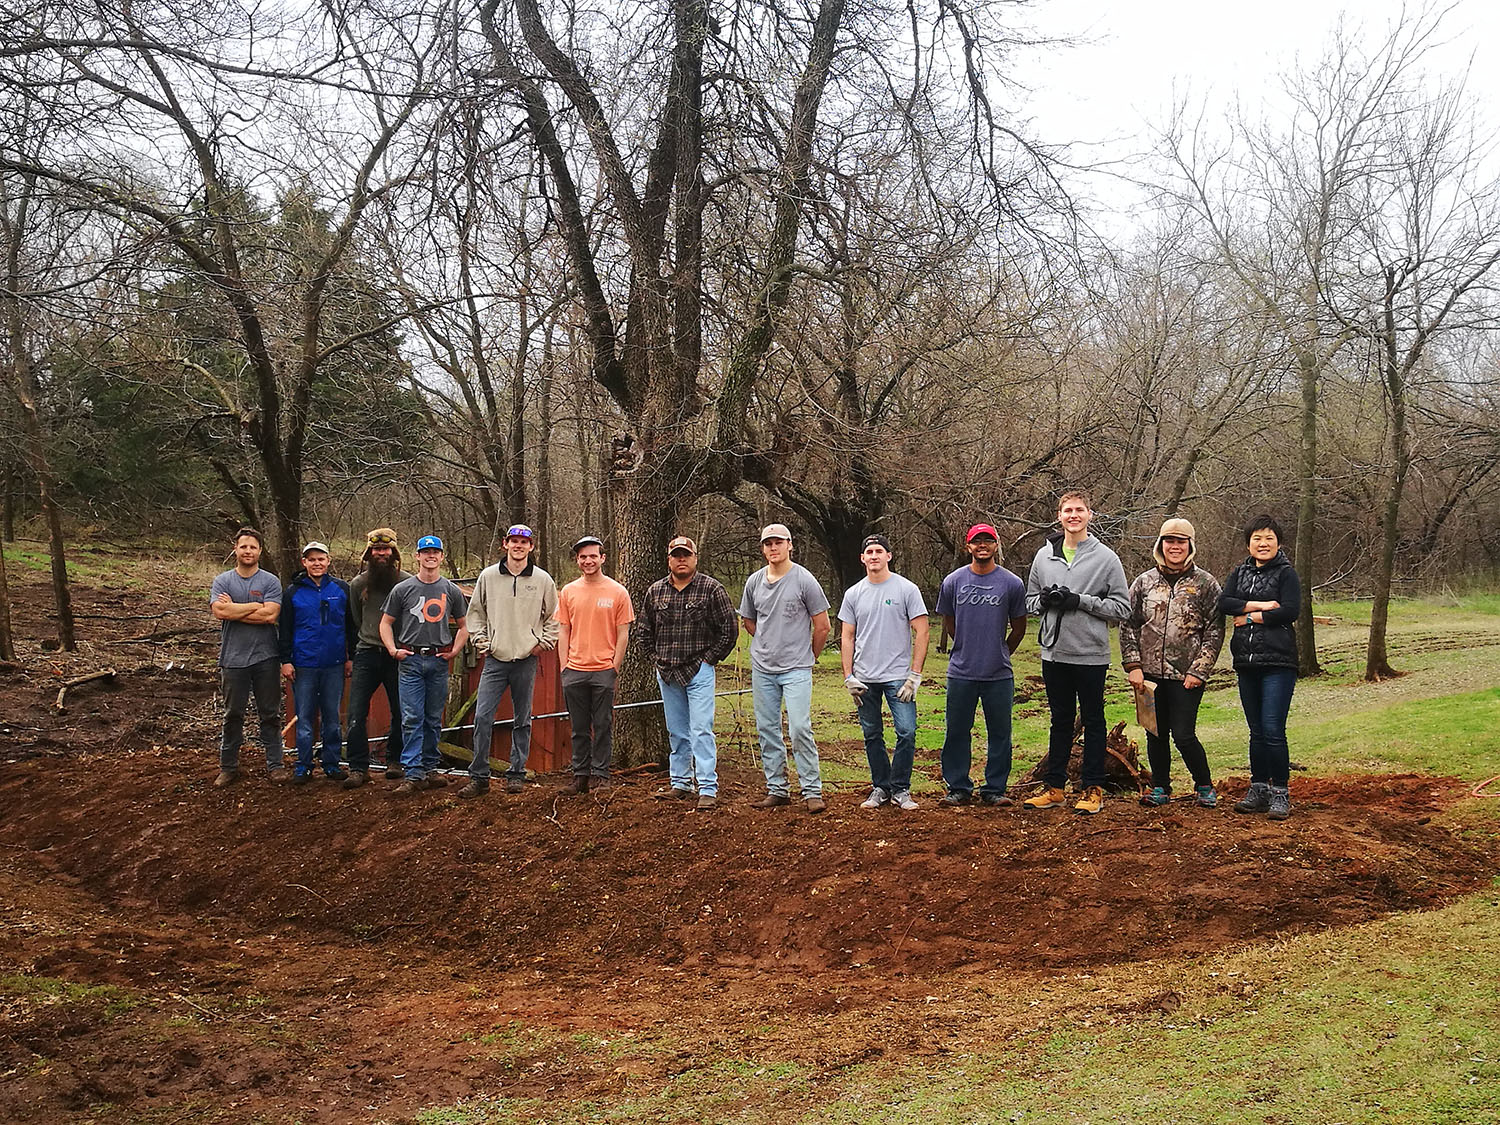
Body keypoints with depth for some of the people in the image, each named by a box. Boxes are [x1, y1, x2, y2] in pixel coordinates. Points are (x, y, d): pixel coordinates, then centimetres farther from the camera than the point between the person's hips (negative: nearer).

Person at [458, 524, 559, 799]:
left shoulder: (543, 579, 3)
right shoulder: (488, 576, 4)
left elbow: (554, 617, 12)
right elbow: (475, 612, 13)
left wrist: (543, 643, 2)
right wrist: (481, 640, 4)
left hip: (526, 660, 0)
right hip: (495, 659, 0)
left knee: (522, 721, 7)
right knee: (482, 717, -8)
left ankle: (516, 774, 18)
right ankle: (479, 777, 0)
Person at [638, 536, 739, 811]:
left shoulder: (711, 589, -4)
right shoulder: (655, 591, 8)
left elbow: (730, 629, -3)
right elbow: (645, 631, 19)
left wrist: (709, 659, -4)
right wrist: (656, 659, 10)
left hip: (699, 671, -5)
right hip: (666, 674, 5)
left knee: (701, 730, -9)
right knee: (676, 732, 13)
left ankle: (708, 789, -7)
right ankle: (680, 784, 22)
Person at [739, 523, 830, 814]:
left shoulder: (804, 580, -7)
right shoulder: (754, 582, 7)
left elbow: (822, 627, -1)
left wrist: (807, 657, 7)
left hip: (796, 669, -5)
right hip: (762, 668, 5)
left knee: (799, 729, -11)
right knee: (767, 730, 8)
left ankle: (812, 791, -4)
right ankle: (777, 789, 18)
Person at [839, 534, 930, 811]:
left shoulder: (907, 589, -2)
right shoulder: (853, 594, 8)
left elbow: (921, 633, -4)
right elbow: (847, 637, 10)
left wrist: (915, 674, -10)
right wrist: (848, 677, 1)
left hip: (898, 676, -3)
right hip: (865, 679, 3)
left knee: (907, 732, -10)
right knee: (872, 735, 10)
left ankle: (900, 789, 4)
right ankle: (880, 787, 23)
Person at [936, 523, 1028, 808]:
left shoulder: (1012, 583, 0)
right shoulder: (953, 582, 3)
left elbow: (1018, 627, 12)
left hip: (999, 675, -1)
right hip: (961, 673, 1)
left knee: (999, 733, 5)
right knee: (957, 732, 5)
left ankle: (994, 789, 16)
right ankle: (958, 788, 16)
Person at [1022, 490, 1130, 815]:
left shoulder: (1106, 557, -3)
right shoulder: (1044, 556, 8)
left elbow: (1122, 607, -6)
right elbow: (1029, 601, 16)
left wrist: (1080, 600, -16)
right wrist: (1045, 600, -7)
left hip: (1091, 654, -3)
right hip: (1054, 653, 3)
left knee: (1093, 721, 6)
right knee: (1060, 721, 13)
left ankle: (1093, 789, 14)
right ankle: (1054, 787, 19)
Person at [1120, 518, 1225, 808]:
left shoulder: (1205, 583, 1)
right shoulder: (1144, 582, 8)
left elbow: (1215, 631, -1)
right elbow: (1128, 625, 9)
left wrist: (1198, 671, -8)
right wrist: (1133, 665, -1)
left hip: (1186, 675, -3)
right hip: (1150, 673, 3)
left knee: (1183, 734, -5)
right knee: (1155, 733, 9)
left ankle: (1204, 787, 16)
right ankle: (1160, 788, 25)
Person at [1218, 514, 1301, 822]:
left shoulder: (1286, 573, -1)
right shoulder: (1240, 573, 14)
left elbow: (1291, 611, -14)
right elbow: (1223, 603, -2)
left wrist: (1249, 616, -9)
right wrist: (1260, 605, -13)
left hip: (1278, 663, -5)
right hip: (1246, 663, 5)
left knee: (1273, 730, -10)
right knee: (1257, 732, 12)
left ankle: (1280, 793, 0)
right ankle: (1258, 789, 19)